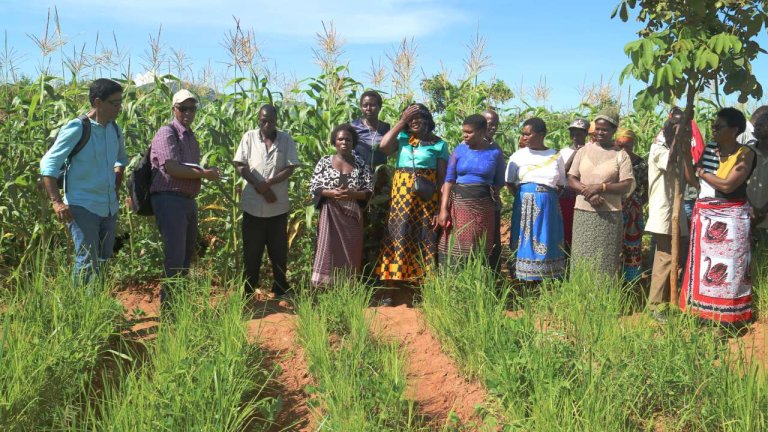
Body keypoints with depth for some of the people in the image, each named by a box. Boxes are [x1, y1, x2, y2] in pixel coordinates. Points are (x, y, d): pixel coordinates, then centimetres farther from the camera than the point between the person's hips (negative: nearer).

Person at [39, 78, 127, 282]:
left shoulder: (114, 129, 7)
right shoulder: (76, 129, -12)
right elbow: (48, 164, -11)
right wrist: (57, 202, -18)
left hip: (109, 208, 7)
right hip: (83, 207, -7)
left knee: (103, 261, 13)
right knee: (87, 264, -9)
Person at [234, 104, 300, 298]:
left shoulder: (286, 140, 3)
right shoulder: (249, 137, 3)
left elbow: (290, 168, -3)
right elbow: (240, 166, -2)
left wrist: (269, 183, -16)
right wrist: (259, 187, -14)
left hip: (278, 205, 0)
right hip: (253, 205, 0)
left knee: (279, 250, 8)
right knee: (251, 251, 7)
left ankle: (280, 290, 19)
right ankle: (247, 291, 17)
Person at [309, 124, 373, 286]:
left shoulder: (360, 164, 5)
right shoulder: (324, 162, 3)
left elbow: (369, 191, 2)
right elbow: (313, 188, 0)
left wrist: (352, 194, -16)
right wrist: (330, 193, -16)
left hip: (352, 216, 1)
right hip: (330, 215, -1)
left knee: (351, 254, 3)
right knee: (328, 250, -5)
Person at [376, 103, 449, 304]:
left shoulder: (439, 144, 4)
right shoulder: (402, 138, 9)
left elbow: (443, 178, 1)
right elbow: (384, 146, -11)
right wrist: (402, 121, -5)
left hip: (426, 198, -1)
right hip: (402, 195, 1)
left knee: (425, 239, 2)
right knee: (398, 235, 0)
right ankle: (391, 289, 5)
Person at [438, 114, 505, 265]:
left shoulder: (495, 152, 1)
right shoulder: (459, 150, 4)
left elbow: (499, 183, 8)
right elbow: (449, 180, 0)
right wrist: (443, 209, -8)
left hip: (484, 207, -1)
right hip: (460, 204, 1)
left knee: (480, 250, 3)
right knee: (456, 248, -2)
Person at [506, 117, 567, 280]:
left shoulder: (556, 157, 5)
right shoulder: (518, 156, 4)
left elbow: (561, 184, 10)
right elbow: (509, 183, 7)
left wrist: (546, 194, -2)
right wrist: (523, 194, -3)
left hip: (548, 206, 0)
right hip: (524, 205, 0)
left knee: (546, 243, 1)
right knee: (525, 241, -1)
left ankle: (547, 281, 6)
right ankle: (524, 277, 4)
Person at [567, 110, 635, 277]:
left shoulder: (621, 155, 3)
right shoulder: (583, 151, 10)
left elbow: (626, 186, -3)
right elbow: (571, 179, 6)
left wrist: (601, 187, -15)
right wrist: (588, 192, -12)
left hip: (609, 214, -2)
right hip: (583, 212, 2)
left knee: (606, 259, -1)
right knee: (582, 256, 2)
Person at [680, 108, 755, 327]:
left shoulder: (745, 154, -10)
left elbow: (727, 185, -20)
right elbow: (692, 179, 6)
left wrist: (702, 172, -9)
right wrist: (686, 154, -2)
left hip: (729, 218, -6)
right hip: (704, 216, 6)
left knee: (727, 266, -1)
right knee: (703, 263, 9)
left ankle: (727, 320, 7)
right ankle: (703, 313, 18)